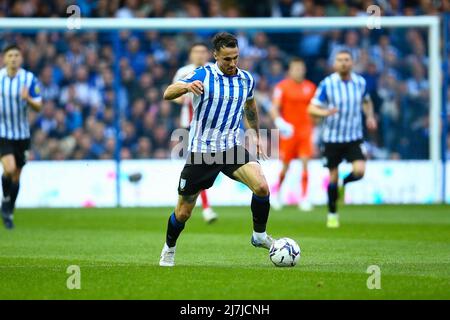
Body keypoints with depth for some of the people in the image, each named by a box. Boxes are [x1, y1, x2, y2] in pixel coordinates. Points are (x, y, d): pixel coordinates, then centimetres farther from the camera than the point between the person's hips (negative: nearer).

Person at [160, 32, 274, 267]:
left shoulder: (246, 79, 2)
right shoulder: (202, 76, -12)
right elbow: (167, 94, -22)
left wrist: (256, 135, 26)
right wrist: (186, 86, -42)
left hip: (232, 148, 3)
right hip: (200, 151, -3)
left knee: (261, 187, -23)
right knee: (183, 212, 4)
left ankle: (259, 235, -1)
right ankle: (169, 249, 33)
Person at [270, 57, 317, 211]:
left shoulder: (310, 87, 9)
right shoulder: (282, 86, -3)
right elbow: (274, 108, -8)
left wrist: (313, 128, 18)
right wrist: (280, 123, -24)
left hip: (305, 129, 3)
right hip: (288, 131, -3)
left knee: (305, 163, -8)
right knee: (285, 166, 4)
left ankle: (304, 198, -7)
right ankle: (276, 191, 28)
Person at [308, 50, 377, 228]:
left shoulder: (360, 82, 0)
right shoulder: (327, 84, -9)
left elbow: (366, 101, 21)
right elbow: (311, 108, -9)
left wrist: (370, 116, 2)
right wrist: (325, 112, -30)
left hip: (354, 137, 2)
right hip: (332, 138, -2)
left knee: (359, 171, -17)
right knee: (333, 177, 2)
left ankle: (343, 184, 18)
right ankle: (332, 214, 21)